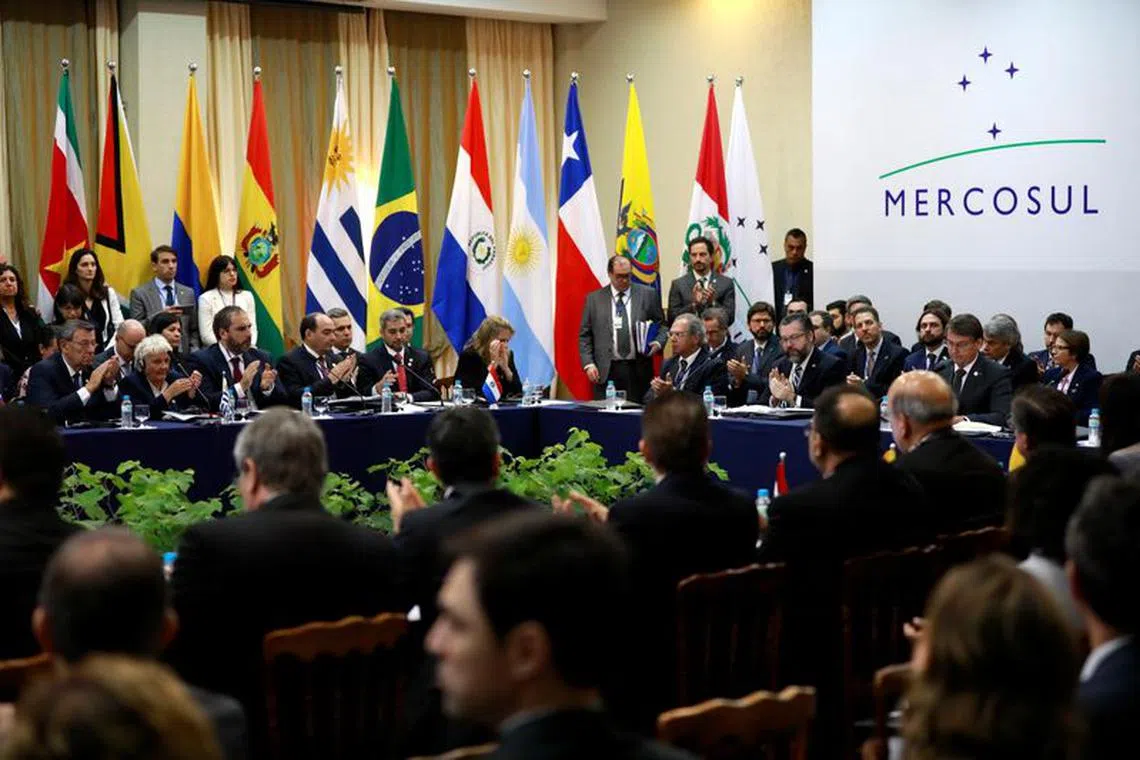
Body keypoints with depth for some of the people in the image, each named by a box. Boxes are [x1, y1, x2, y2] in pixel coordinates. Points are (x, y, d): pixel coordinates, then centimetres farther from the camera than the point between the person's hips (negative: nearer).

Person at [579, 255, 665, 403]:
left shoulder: (647, 295, 8)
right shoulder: (594, 299, 8)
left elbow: (661, 325, 13)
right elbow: (584, 335, 9)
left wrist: (658, 343, -7)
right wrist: (588, 364, -2)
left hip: (638, 370, 0)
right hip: (606, 372, 0)